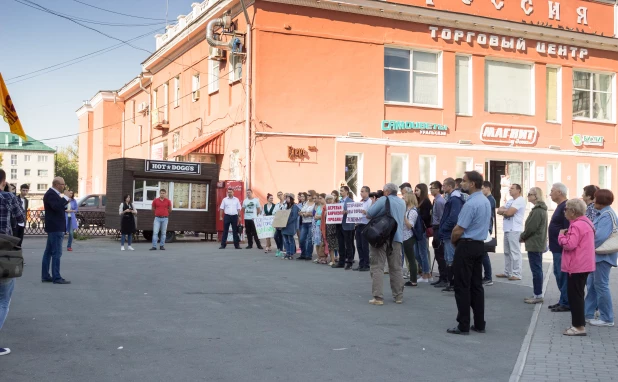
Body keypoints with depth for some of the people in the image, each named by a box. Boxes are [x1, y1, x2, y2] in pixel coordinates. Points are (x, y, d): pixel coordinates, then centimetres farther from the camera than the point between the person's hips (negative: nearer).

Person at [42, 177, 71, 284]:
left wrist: (66, 202, 9)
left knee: (48, 252, 11)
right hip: (55, 228, -11)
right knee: (57, 253, -10)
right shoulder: (51, 194, -15)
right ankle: (56, 277, -9)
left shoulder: (53, 194, 17)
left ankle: (45, 276, 16)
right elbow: (56, 207, -30)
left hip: (54, 227, 11)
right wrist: (65, 197, -21)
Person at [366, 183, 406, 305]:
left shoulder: (383, 200, -8)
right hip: (396, 238, 6)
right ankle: (399, 296, 15)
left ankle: (378, 297, -9)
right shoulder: (402, 202, 13)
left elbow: (369, 214, -11)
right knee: (396, 268, 12)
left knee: (377, 267, -3)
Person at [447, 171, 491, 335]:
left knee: (462, 286, -2)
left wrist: (453, 240, 2)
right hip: (480, 245, 9)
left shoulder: (471, 203, -20)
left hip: (467, 246, -9)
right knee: (477, 285, 13)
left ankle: (464, 326, 2)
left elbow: (459, 230, -18)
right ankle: (479, 324, 17)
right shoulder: (486, 201, 11)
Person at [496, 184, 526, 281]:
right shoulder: (510, 201, 19)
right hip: (507, 229, 10)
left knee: (515, 252, -7)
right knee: (507, 252, 13)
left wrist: (503, 211, 1)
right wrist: (506, 211, -7)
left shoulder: (520, 200, -10)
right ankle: (507, 272, 19)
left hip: (515, 230, -10)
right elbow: (499, 210, 12)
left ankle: (516, 274, -4)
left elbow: (509, 212, -19)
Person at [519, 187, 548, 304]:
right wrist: (524, 237, 11)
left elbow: (531, 228, -20)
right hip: (538, 243, 10)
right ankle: (538, 294, 19)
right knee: (538, 269, 13)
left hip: (534, 244, -10)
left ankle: (538, 295, -2)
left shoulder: (537, 211, -19)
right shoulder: (541, 209, 14)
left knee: (536, 269, -6)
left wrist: (522, 237, -5)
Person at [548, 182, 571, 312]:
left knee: (563, 276, -4)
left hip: (562, 249, -11)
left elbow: (568, 230, -23)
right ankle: (563, 300, 23)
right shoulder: (560, 206, 15)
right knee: (559, 275, 16)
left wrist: (563, 244, -23)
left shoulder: (565, 207, -17)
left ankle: (566, 303, 2)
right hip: (558, 248, 11)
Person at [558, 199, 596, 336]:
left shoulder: (576, 225, -20)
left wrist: (561, 235, -9)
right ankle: (579, 324, 21)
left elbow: (569, 244, -25)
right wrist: (568, 235, 8)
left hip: (576, 266, -11)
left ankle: (579, 326, -2)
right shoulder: (586, 222, 13)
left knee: (574, 296, -4)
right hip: (583, 265, 11)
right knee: (578, 295, 16)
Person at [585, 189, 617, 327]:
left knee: (601, 285, -3)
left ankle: (607, 319, 5)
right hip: (598, 255, 10)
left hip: (603, 256, -10)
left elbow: (600, 236, -26)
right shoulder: (602, 214, 13)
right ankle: (588, 313, 24)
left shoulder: (607, 215, -20)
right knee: (592, 284, 15)